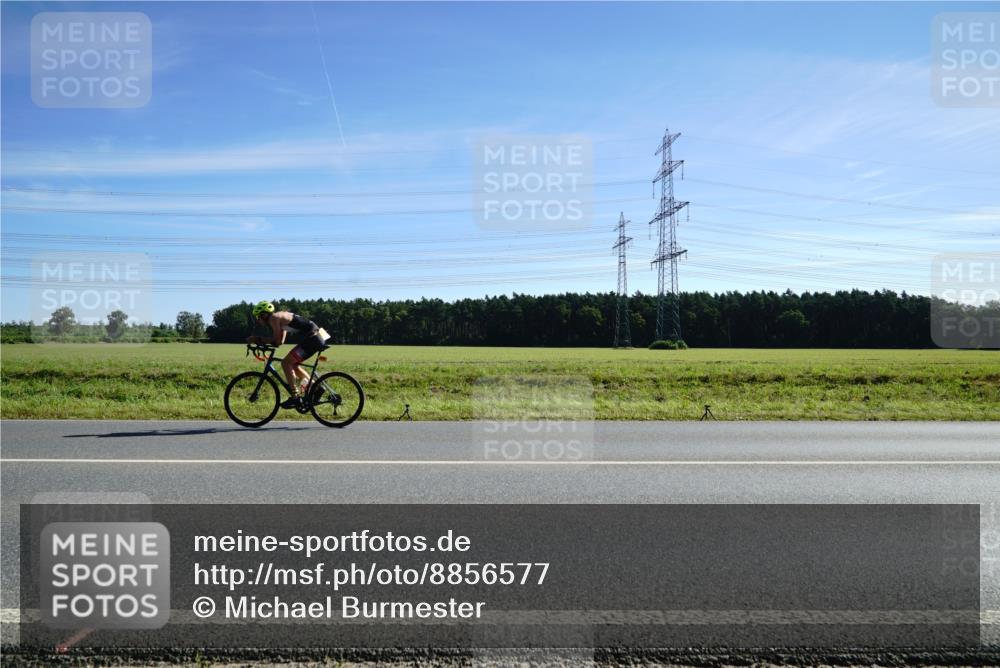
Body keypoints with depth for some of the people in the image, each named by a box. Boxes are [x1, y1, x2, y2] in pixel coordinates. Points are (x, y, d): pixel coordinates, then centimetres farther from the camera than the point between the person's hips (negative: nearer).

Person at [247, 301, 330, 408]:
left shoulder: (274, 318, -6)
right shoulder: (280, 317, 22)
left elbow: (277, 341, -10)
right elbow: (280, 341, 20)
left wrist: (258, 339, 0)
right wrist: (259, 340, 17)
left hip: (312, 339, -10)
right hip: (317, 338, 10)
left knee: (286, 363, -7)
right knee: (292, 364, 19)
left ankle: (296, 397, -6)